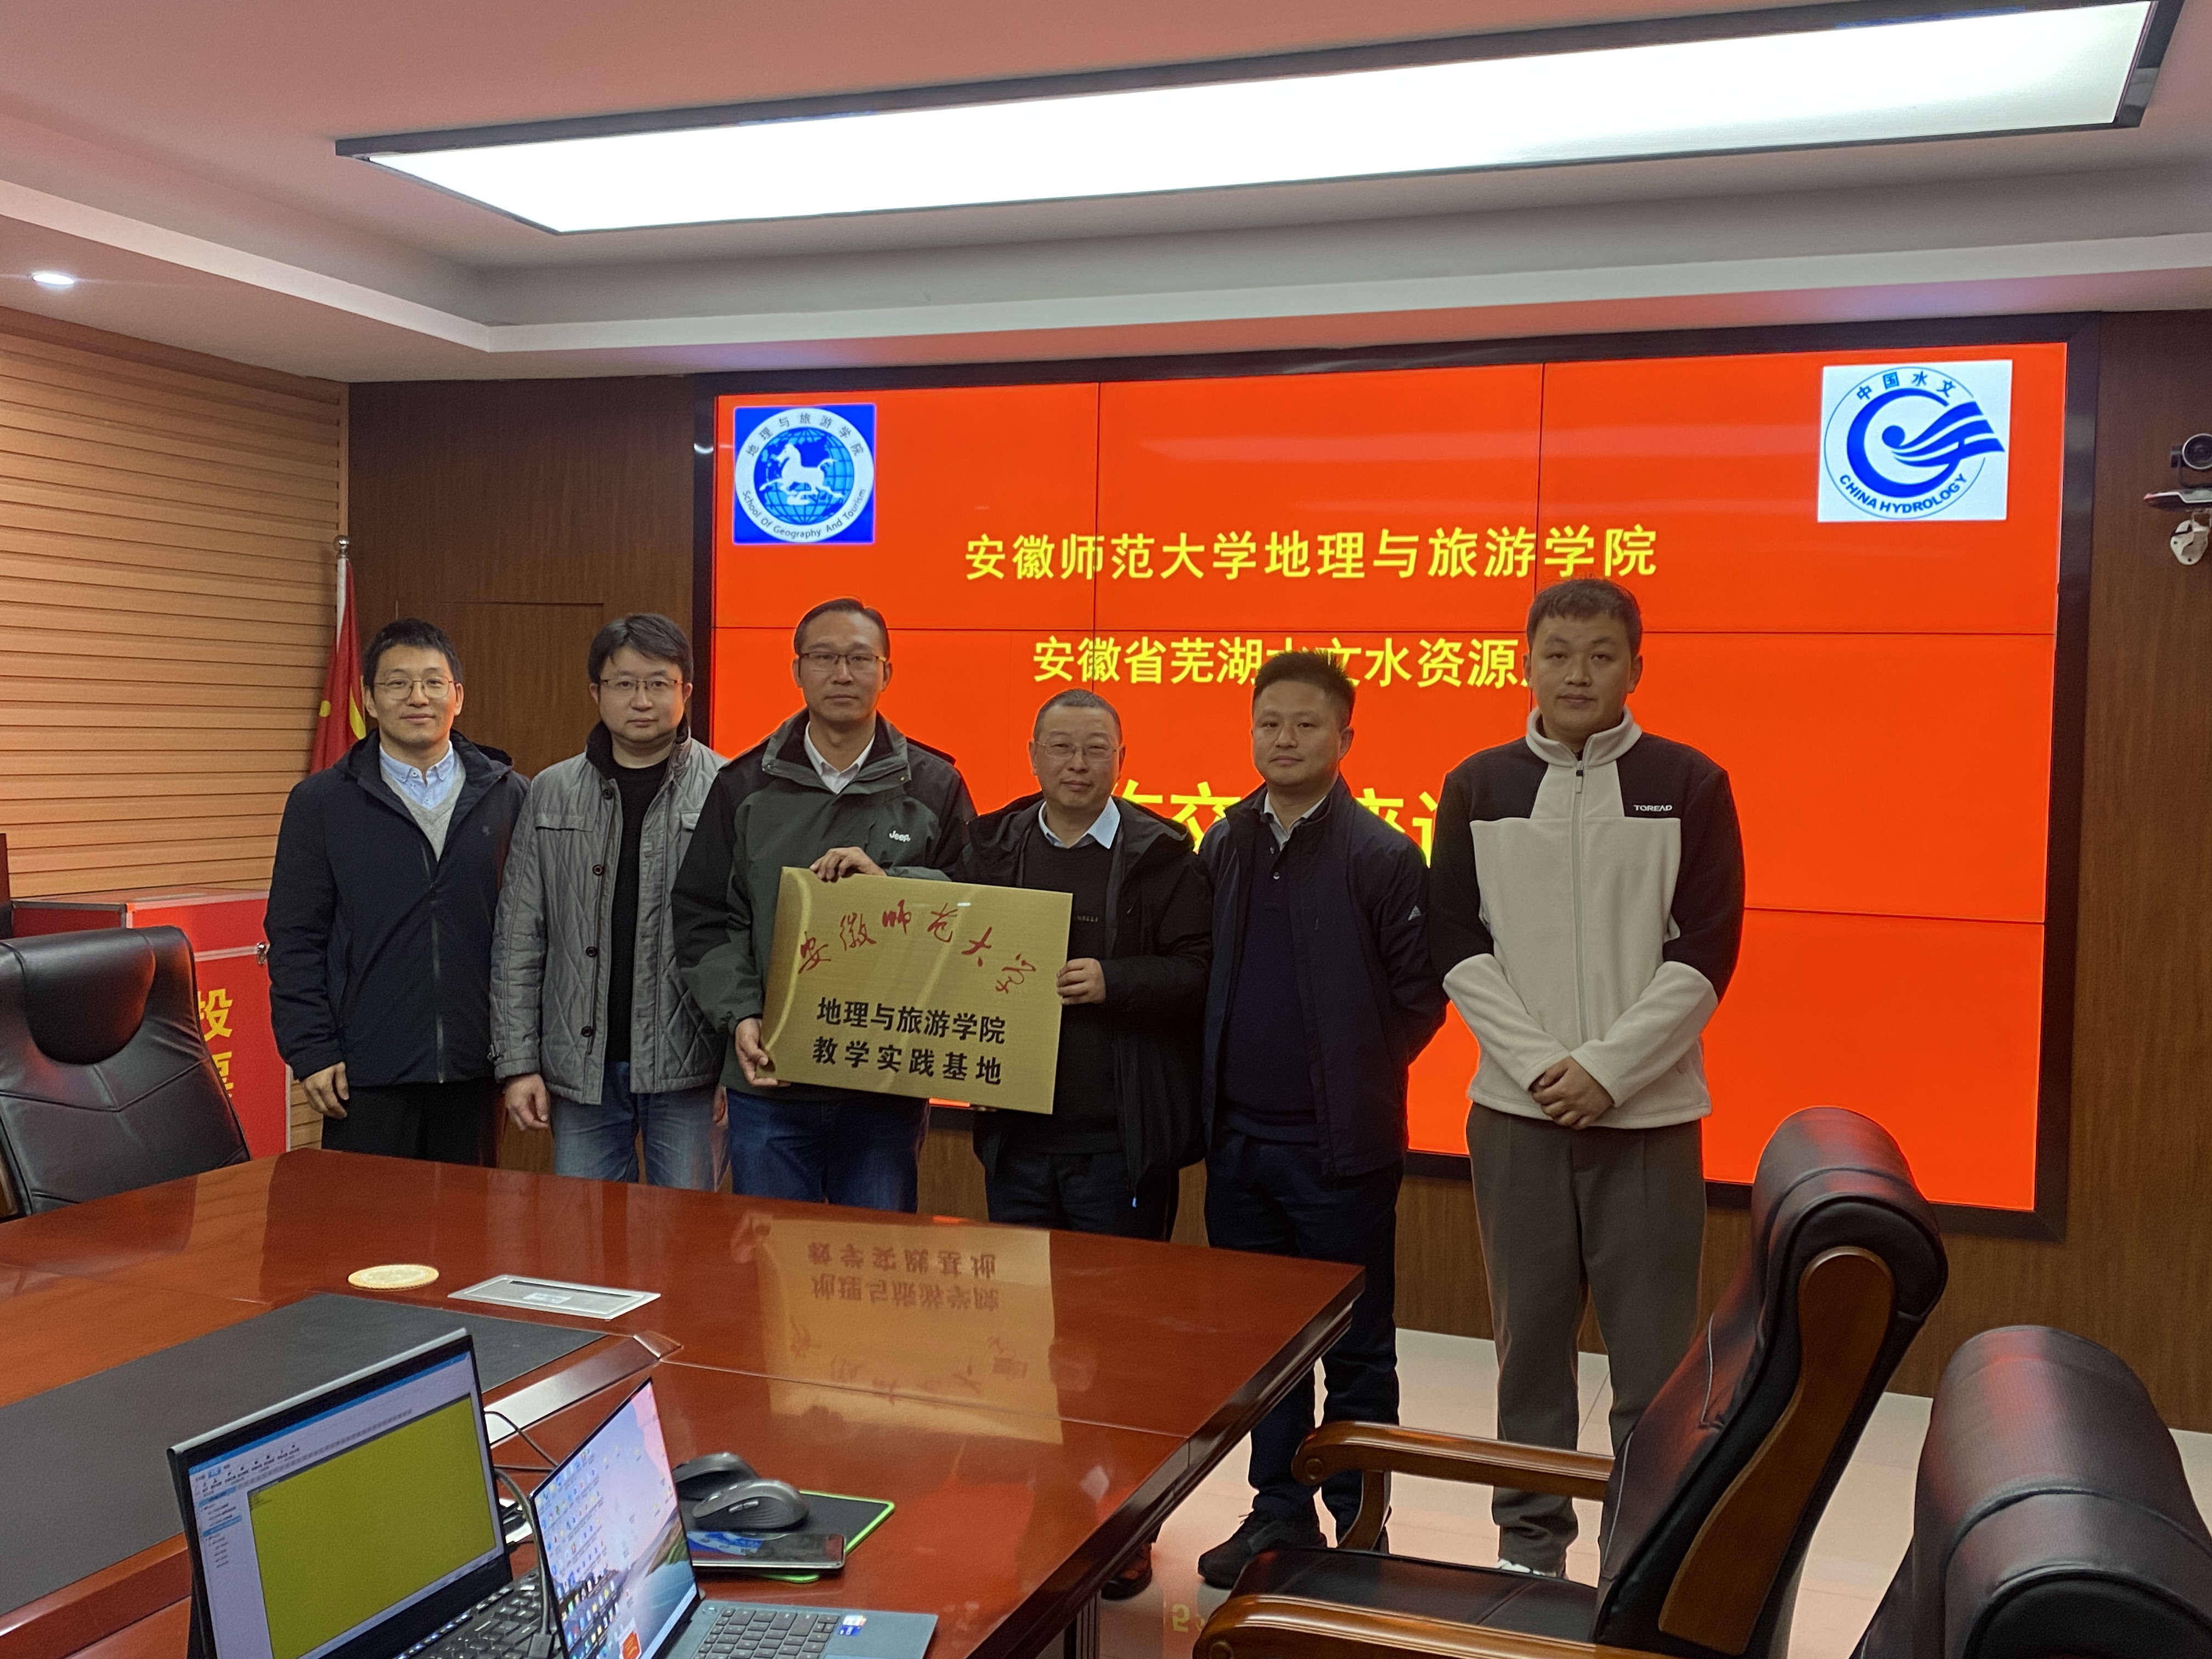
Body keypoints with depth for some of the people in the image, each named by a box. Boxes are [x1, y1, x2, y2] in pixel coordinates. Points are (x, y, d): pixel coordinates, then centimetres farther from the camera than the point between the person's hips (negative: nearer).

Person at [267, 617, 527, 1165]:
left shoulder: (507, 797, 6)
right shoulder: (319, 803, 4)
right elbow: (294, 940, 2)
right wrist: (311, 1053, -5)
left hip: (473, 1072, 1)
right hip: (366, 1075, -1)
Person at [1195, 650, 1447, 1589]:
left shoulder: (1383, 857, -10)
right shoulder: (1223, 847, 6)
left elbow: (1420, 995, -7)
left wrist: (1356, 1079, -2)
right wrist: (1223, 1074, 6)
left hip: (1340, 1143, -5)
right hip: (1239, 1135, 5)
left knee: (1356, 1349, 7)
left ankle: (1359, 1529, 20)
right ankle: (1280, 1511, 29)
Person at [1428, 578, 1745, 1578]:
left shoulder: (1689, 785, 0)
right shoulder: (1477, 787, 5)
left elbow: (1706, 951, -5)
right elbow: (1456, 943, 1)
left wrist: (1607, 1070, -13)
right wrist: (1540, 1063, -11)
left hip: (1649, 1111, -1)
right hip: (1516, 1109, 2)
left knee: (1655, 1350, 2)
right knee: (1529, 1337, 10)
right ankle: (1530, 1537, 25)